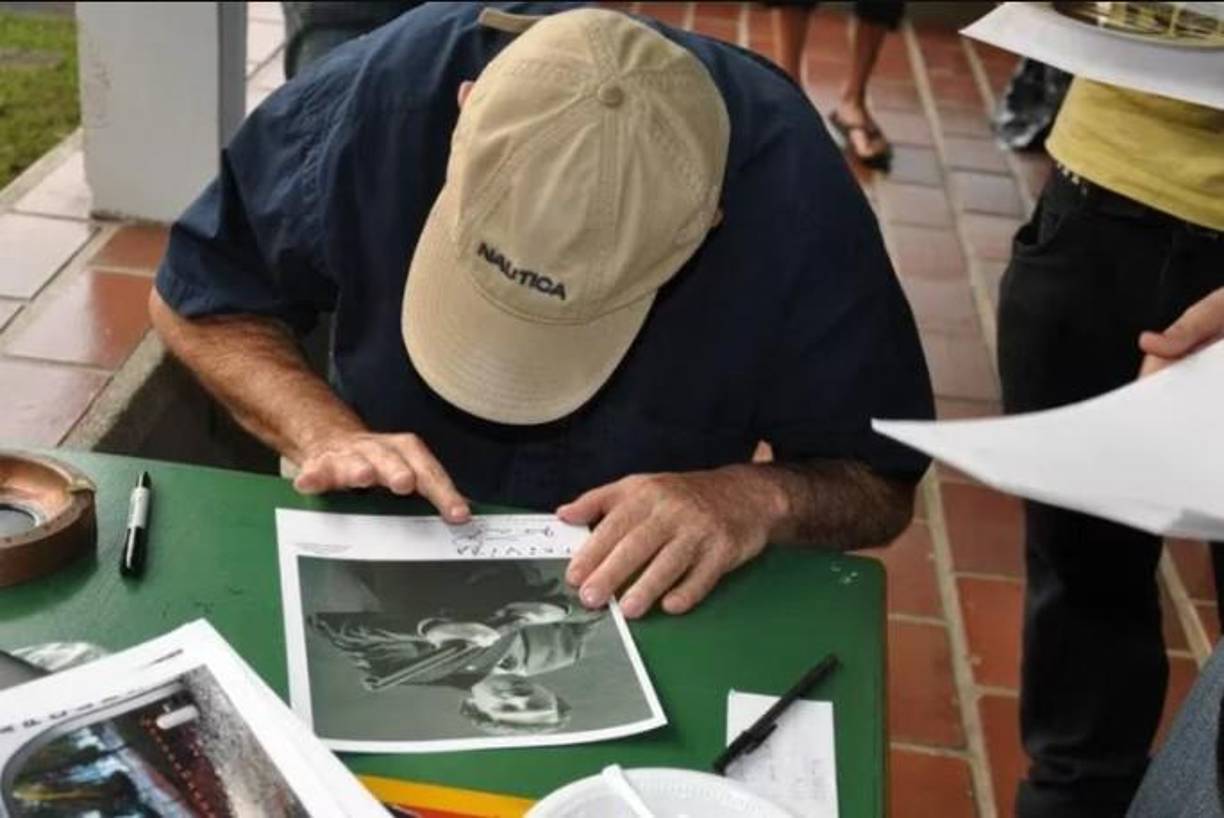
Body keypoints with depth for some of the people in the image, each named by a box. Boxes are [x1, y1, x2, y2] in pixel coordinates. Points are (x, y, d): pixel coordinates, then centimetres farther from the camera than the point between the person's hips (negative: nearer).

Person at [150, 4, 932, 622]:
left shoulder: (795, 194, -26)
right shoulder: (379, 95, -25)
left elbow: (880, 481, -12)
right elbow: (201, 296, -7)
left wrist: (759, 497, -32)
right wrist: (326, 433, -23)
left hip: (643, 608, 0)